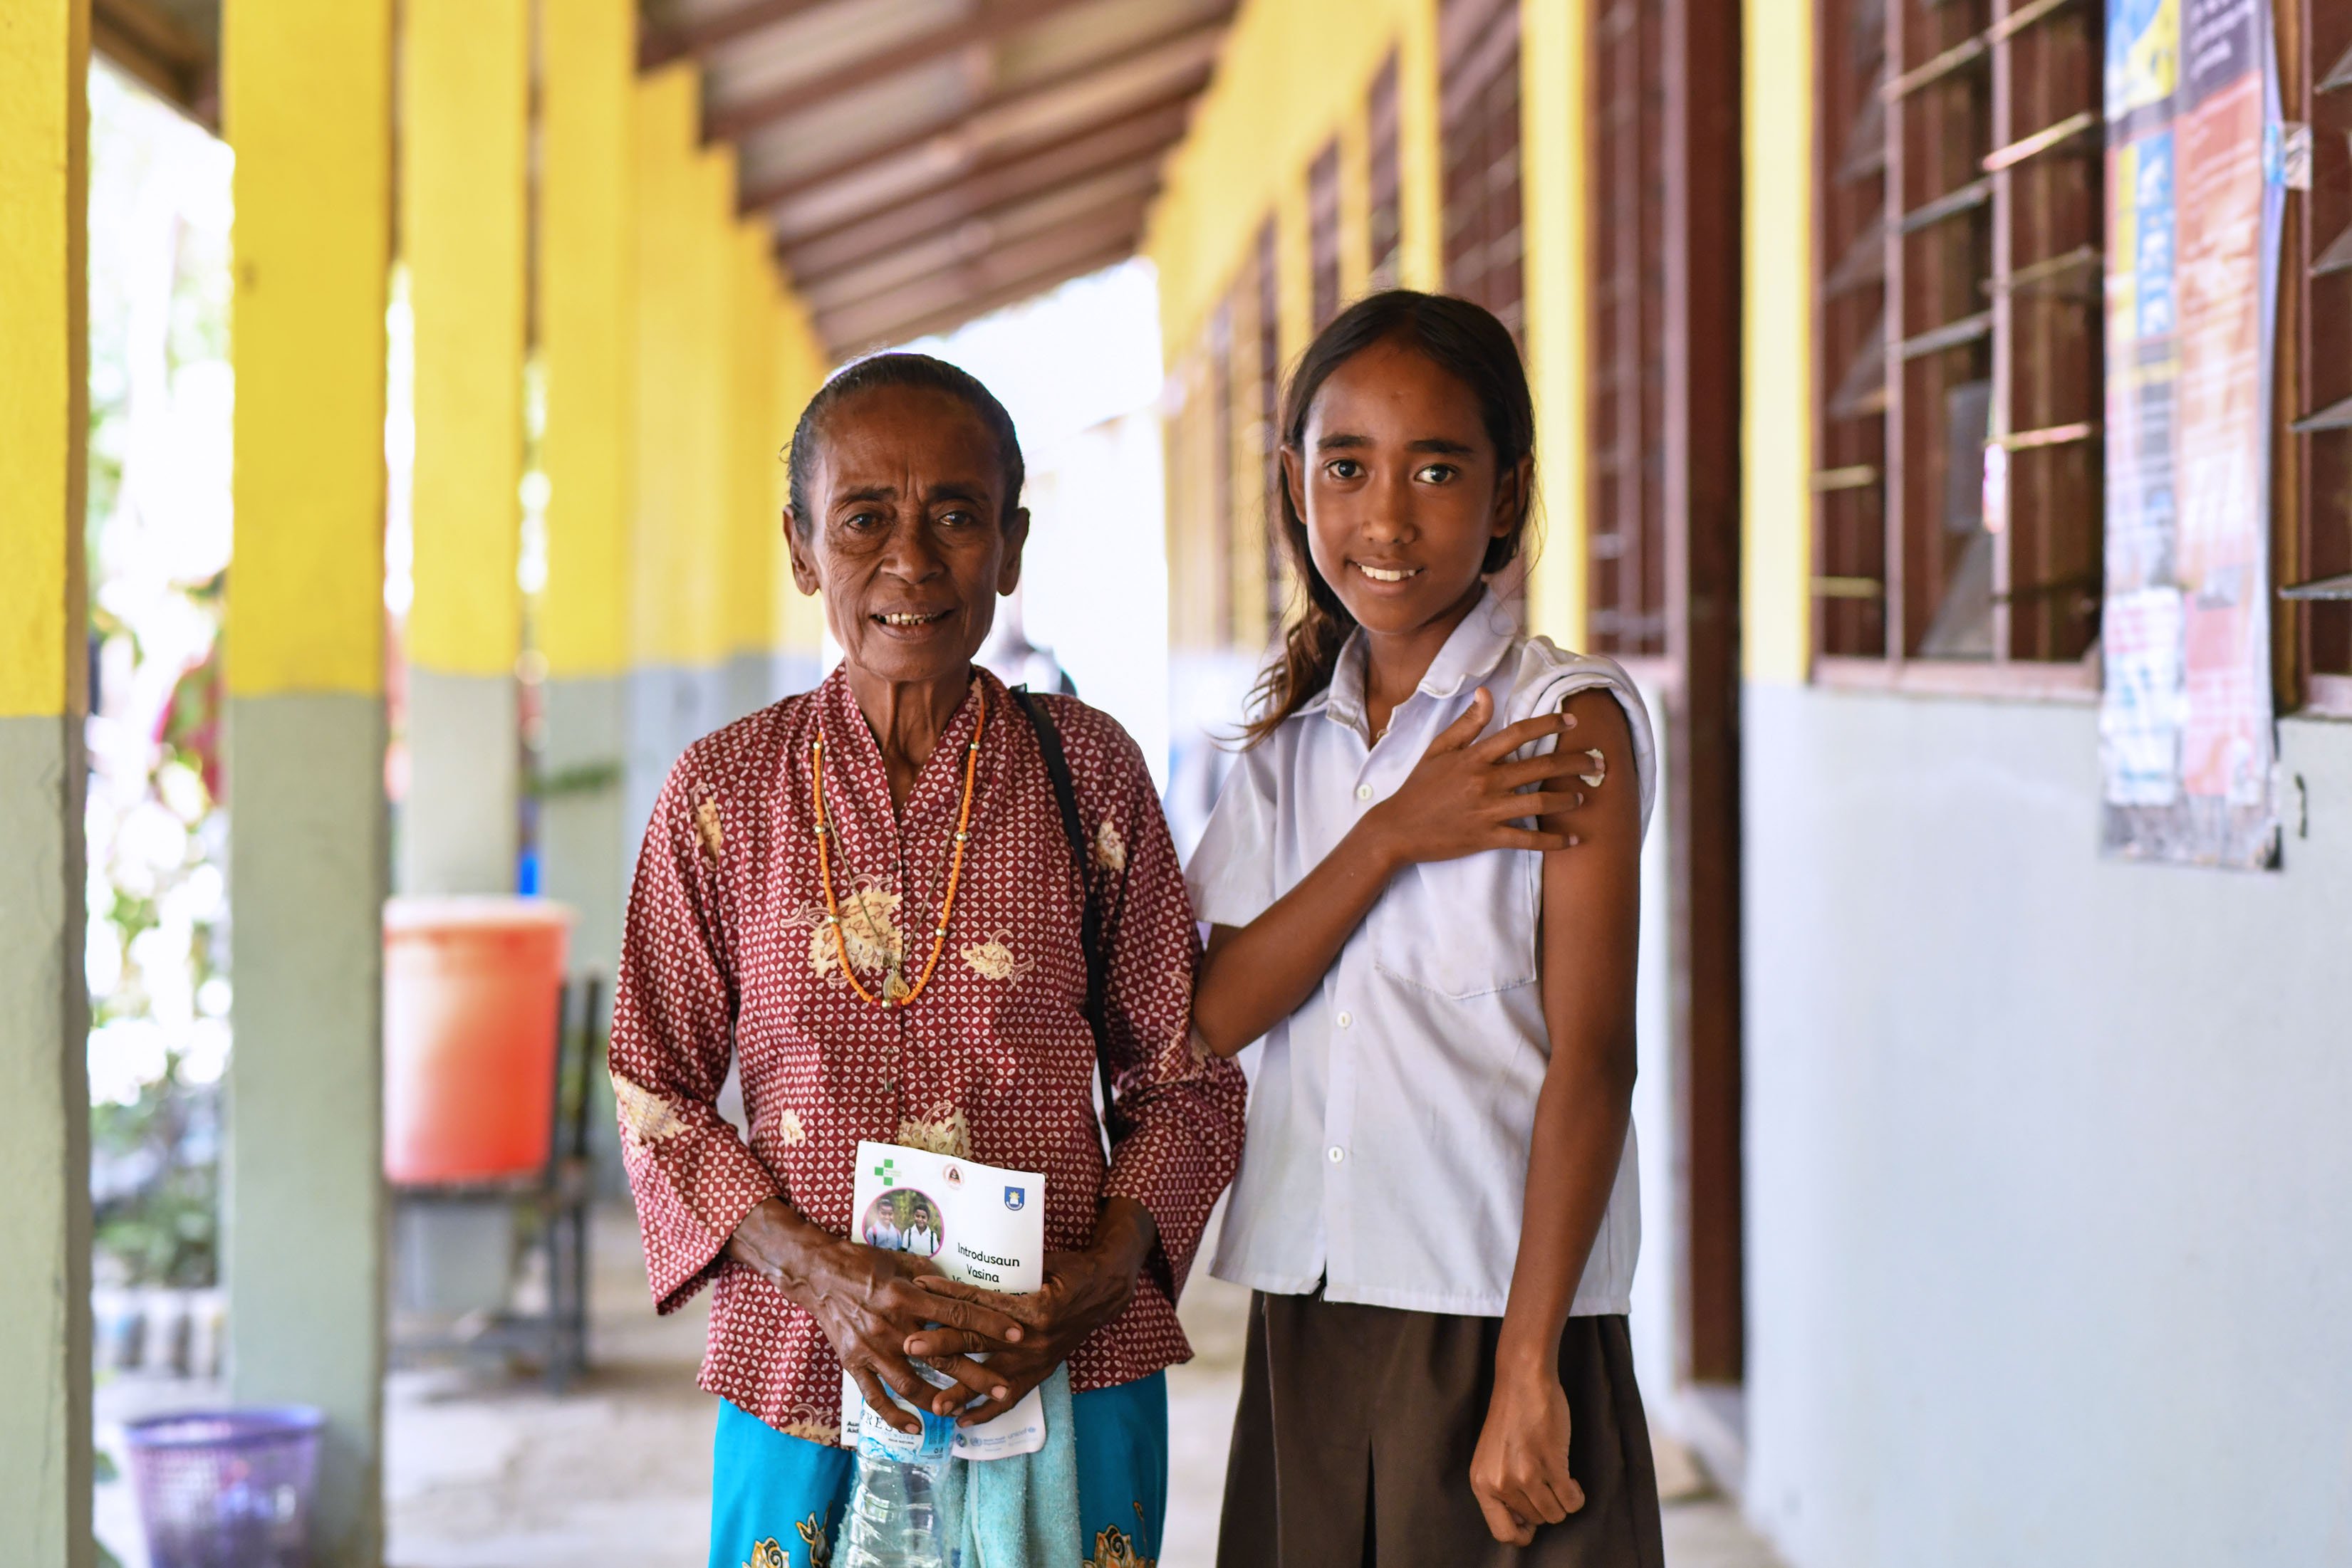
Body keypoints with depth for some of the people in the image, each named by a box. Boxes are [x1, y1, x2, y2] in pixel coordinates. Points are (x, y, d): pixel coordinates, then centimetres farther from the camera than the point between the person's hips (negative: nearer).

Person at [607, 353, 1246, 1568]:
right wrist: (816, 1271, -12)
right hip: (798, 1378, 0)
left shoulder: (1090, 771, 2)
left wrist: (1107, 1268, -11)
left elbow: (1186, 1076, 6)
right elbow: (653, 1090, 3)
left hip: (1061, 1376, 0)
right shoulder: (726, 789, 1)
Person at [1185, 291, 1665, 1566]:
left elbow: (1589, 1058, -11)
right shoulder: (1288, 751, 10)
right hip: (1301, 1329, 5)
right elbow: (1214, 1016, -2)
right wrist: (1395, 836, -15)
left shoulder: (1568, 723, -6)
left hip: (1490, 1319, -4)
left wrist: (1528, 1369, -16)